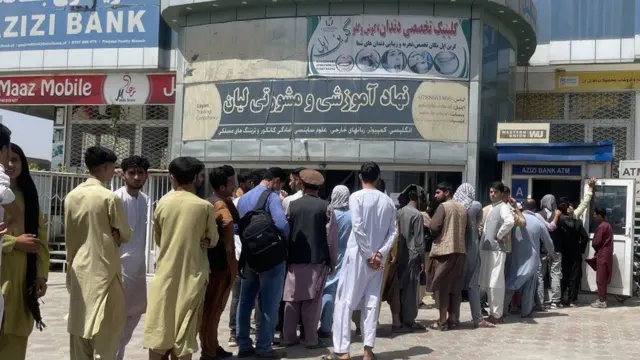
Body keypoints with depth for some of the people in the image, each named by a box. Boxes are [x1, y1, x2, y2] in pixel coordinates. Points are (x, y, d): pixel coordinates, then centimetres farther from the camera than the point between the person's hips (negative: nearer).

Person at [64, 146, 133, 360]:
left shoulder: (71, 196, 3)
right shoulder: (110, 198, -14)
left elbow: (69, 234, 11)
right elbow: (125, 235, -4)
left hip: (78, 268, 6)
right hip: (103, 268, -6)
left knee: (80, 323, 12)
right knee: (107, 326, 1)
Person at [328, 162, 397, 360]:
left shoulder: (356, 197, -7)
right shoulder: (388, 201, 7)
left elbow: (358, 228, -15)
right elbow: (393, 231, 0)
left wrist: (369, 254, -10)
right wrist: (380, 253, -6)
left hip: (358, 255, -4)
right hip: (378, 257, 4)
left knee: (345, 301, 1)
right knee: (372, 302, 9)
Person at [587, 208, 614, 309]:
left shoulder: (601, 226, -17)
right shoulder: (607, 225, 13)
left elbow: (595, 243, -16)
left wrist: (596, 251, 3)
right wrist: (598, 251, 9)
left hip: (602, 255, -10)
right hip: (606, 254, 10)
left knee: (600, 279, -4)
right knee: (603, 279, 13)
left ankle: (602, 301, -1)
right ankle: (601, 299, 18)